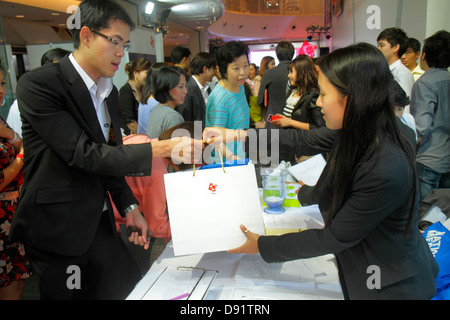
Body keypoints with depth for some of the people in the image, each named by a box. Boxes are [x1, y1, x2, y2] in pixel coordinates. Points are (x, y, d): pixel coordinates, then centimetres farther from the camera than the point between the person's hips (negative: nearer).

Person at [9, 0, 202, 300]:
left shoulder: (109, 91, 7)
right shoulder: (38, 84, -17)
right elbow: (83, 154, -25)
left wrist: (129, 207, 6)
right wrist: (161, 149, -30)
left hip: (100, 222, 7)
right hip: (59, 229, -6)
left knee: (133, 290, 11)